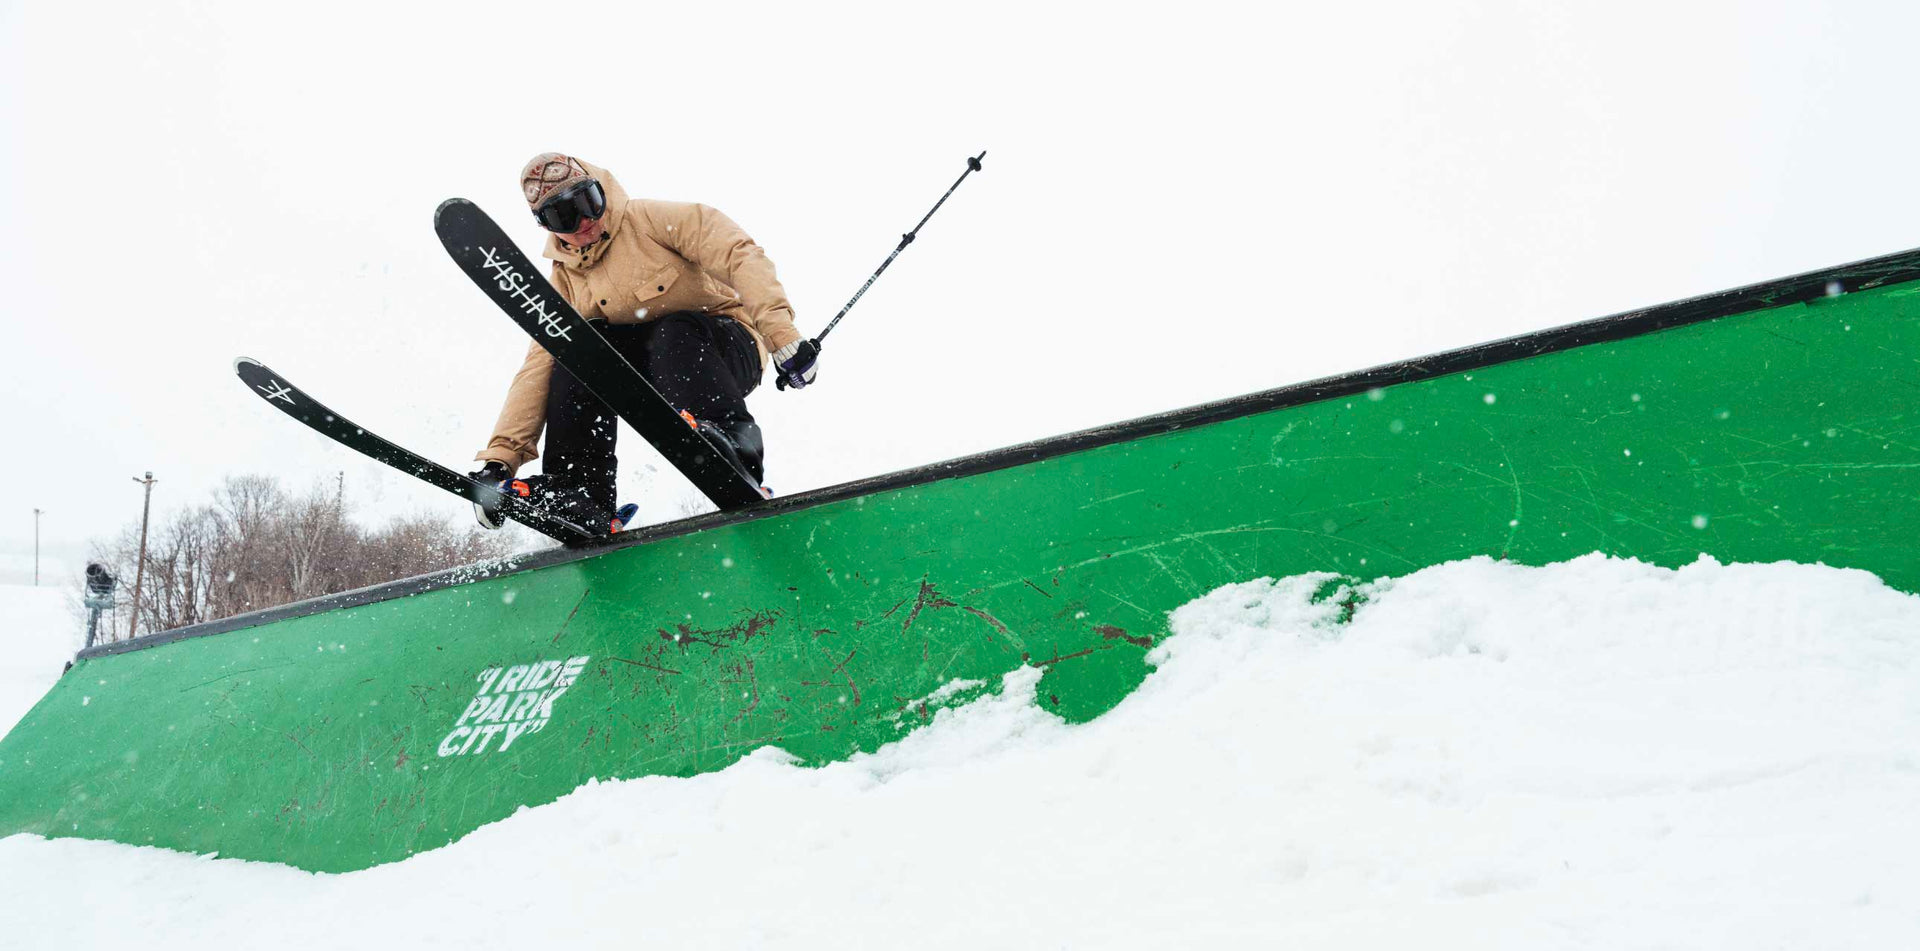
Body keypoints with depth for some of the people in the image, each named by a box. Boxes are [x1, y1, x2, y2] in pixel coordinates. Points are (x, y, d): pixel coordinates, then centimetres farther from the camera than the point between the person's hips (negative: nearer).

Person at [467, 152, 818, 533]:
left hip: (728, 350, -5)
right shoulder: (565, 281, 6)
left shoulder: (650, 218, -9)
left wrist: (782, 337, -31)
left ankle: (730, 438, -56)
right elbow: (537, 371, 1)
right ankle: (577, 492, -24)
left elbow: (739, 255, -19)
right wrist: (499, 458, -10)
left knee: (675, 331, -35)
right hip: (660, 376, 5)